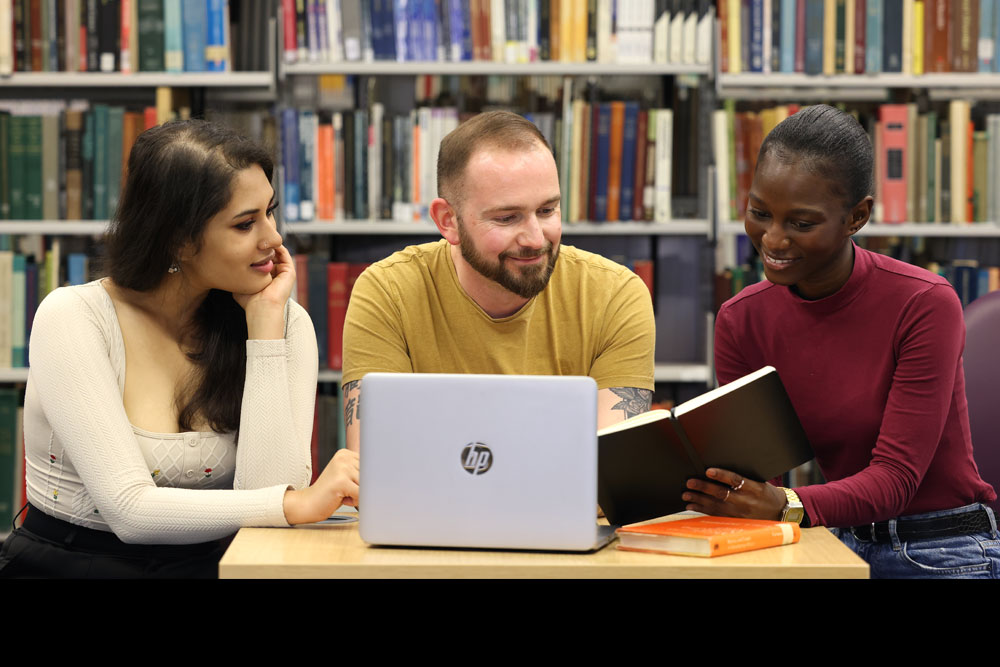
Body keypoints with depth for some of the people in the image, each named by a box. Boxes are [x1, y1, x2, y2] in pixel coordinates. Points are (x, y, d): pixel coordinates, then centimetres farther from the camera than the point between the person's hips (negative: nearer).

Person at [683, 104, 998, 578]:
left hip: (946, 554, -4)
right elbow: (752, 468, -1)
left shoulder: (925, 305, -14)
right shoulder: (740, 321, 0)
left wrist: (788, 506, -36)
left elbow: (896, 476, -18)